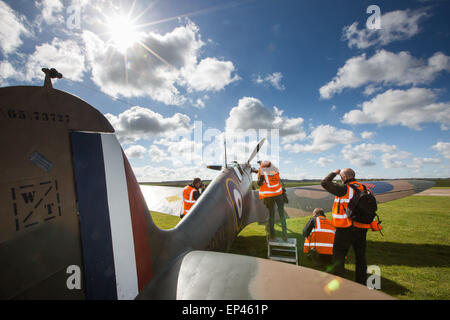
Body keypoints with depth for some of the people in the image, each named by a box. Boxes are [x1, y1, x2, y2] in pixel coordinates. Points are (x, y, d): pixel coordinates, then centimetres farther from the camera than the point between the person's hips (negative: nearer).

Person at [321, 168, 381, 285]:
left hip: (345, 229, -6)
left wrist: (334, 173, 3)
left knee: (339, 256, 6)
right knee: (360, 257, 19)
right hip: (361, 229, 7)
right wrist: (373, 225, 20)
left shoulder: (344, 189, -15)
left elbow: (325, 183, -12)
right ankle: (361, 283, 31)